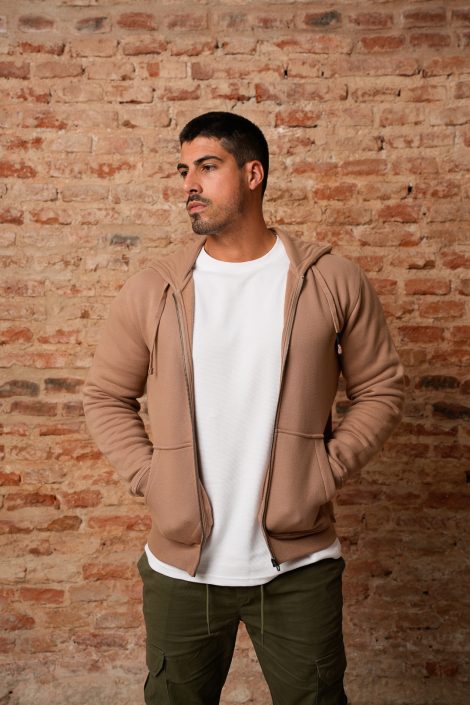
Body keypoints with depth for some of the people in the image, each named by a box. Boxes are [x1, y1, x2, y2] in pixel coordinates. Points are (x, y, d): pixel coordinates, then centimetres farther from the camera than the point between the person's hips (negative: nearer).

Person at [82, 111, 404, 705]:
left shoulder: (334, 282, -5)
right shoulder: (152, 289, -2)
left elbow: (380, 389, 3)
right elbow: (105, 396, 6)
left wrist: (327, 470, -8)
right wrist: (147, 477, -5)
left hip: (299, 565, -1)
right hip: (180, 566, 2)